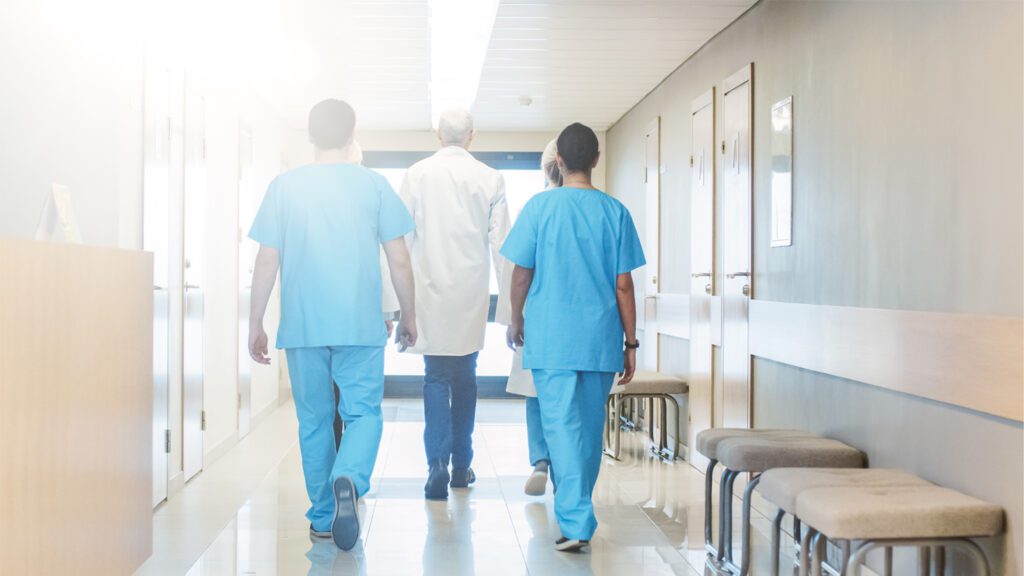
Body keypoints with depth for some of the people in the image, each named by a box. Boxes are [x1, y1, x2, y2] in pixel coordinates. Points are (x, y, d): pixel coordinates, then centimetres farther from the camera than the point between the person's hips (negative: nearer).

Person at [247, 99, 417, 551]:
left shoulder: (285, 186, 3)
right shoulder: (373, 184, 2)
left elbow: (266, 263, 2)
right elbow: (399, 261, 1)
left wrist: (255, 324, 10)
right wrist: (409, 316, 13)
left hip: (302, 327, 2)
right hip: (360, 326, -1)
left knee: (314, 421, 13)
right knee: (363, 412, 5)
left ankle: (323, 517, 20)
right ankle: (348, 480, -24)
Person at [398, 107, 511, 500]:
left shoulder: (416, 174, -1)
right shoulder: (491, 179, 0)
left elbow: (402, 237, -1)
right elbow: (501, 243, 1)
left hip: (431, 292, -1)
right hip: (472, 294, 1)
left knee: (436, 377, 3)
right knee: (465, 378, 13)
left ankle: (438, 463, -12)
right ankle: (461, 465, 21)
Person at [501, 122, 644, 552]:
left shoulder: (540, 206, -5)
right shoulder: (614, 211, 0)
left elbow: (521, 273, -2)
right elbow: (623, 285, -1)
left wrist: (515, 319, 15)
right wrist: (631, 343, 5)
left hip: (551, 338, -3)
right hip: (601, 339, 3)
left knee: (561, 425, -1)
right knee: (591, 427, 16)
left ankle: (575, 522, -8)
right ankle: (579, 510, 32)